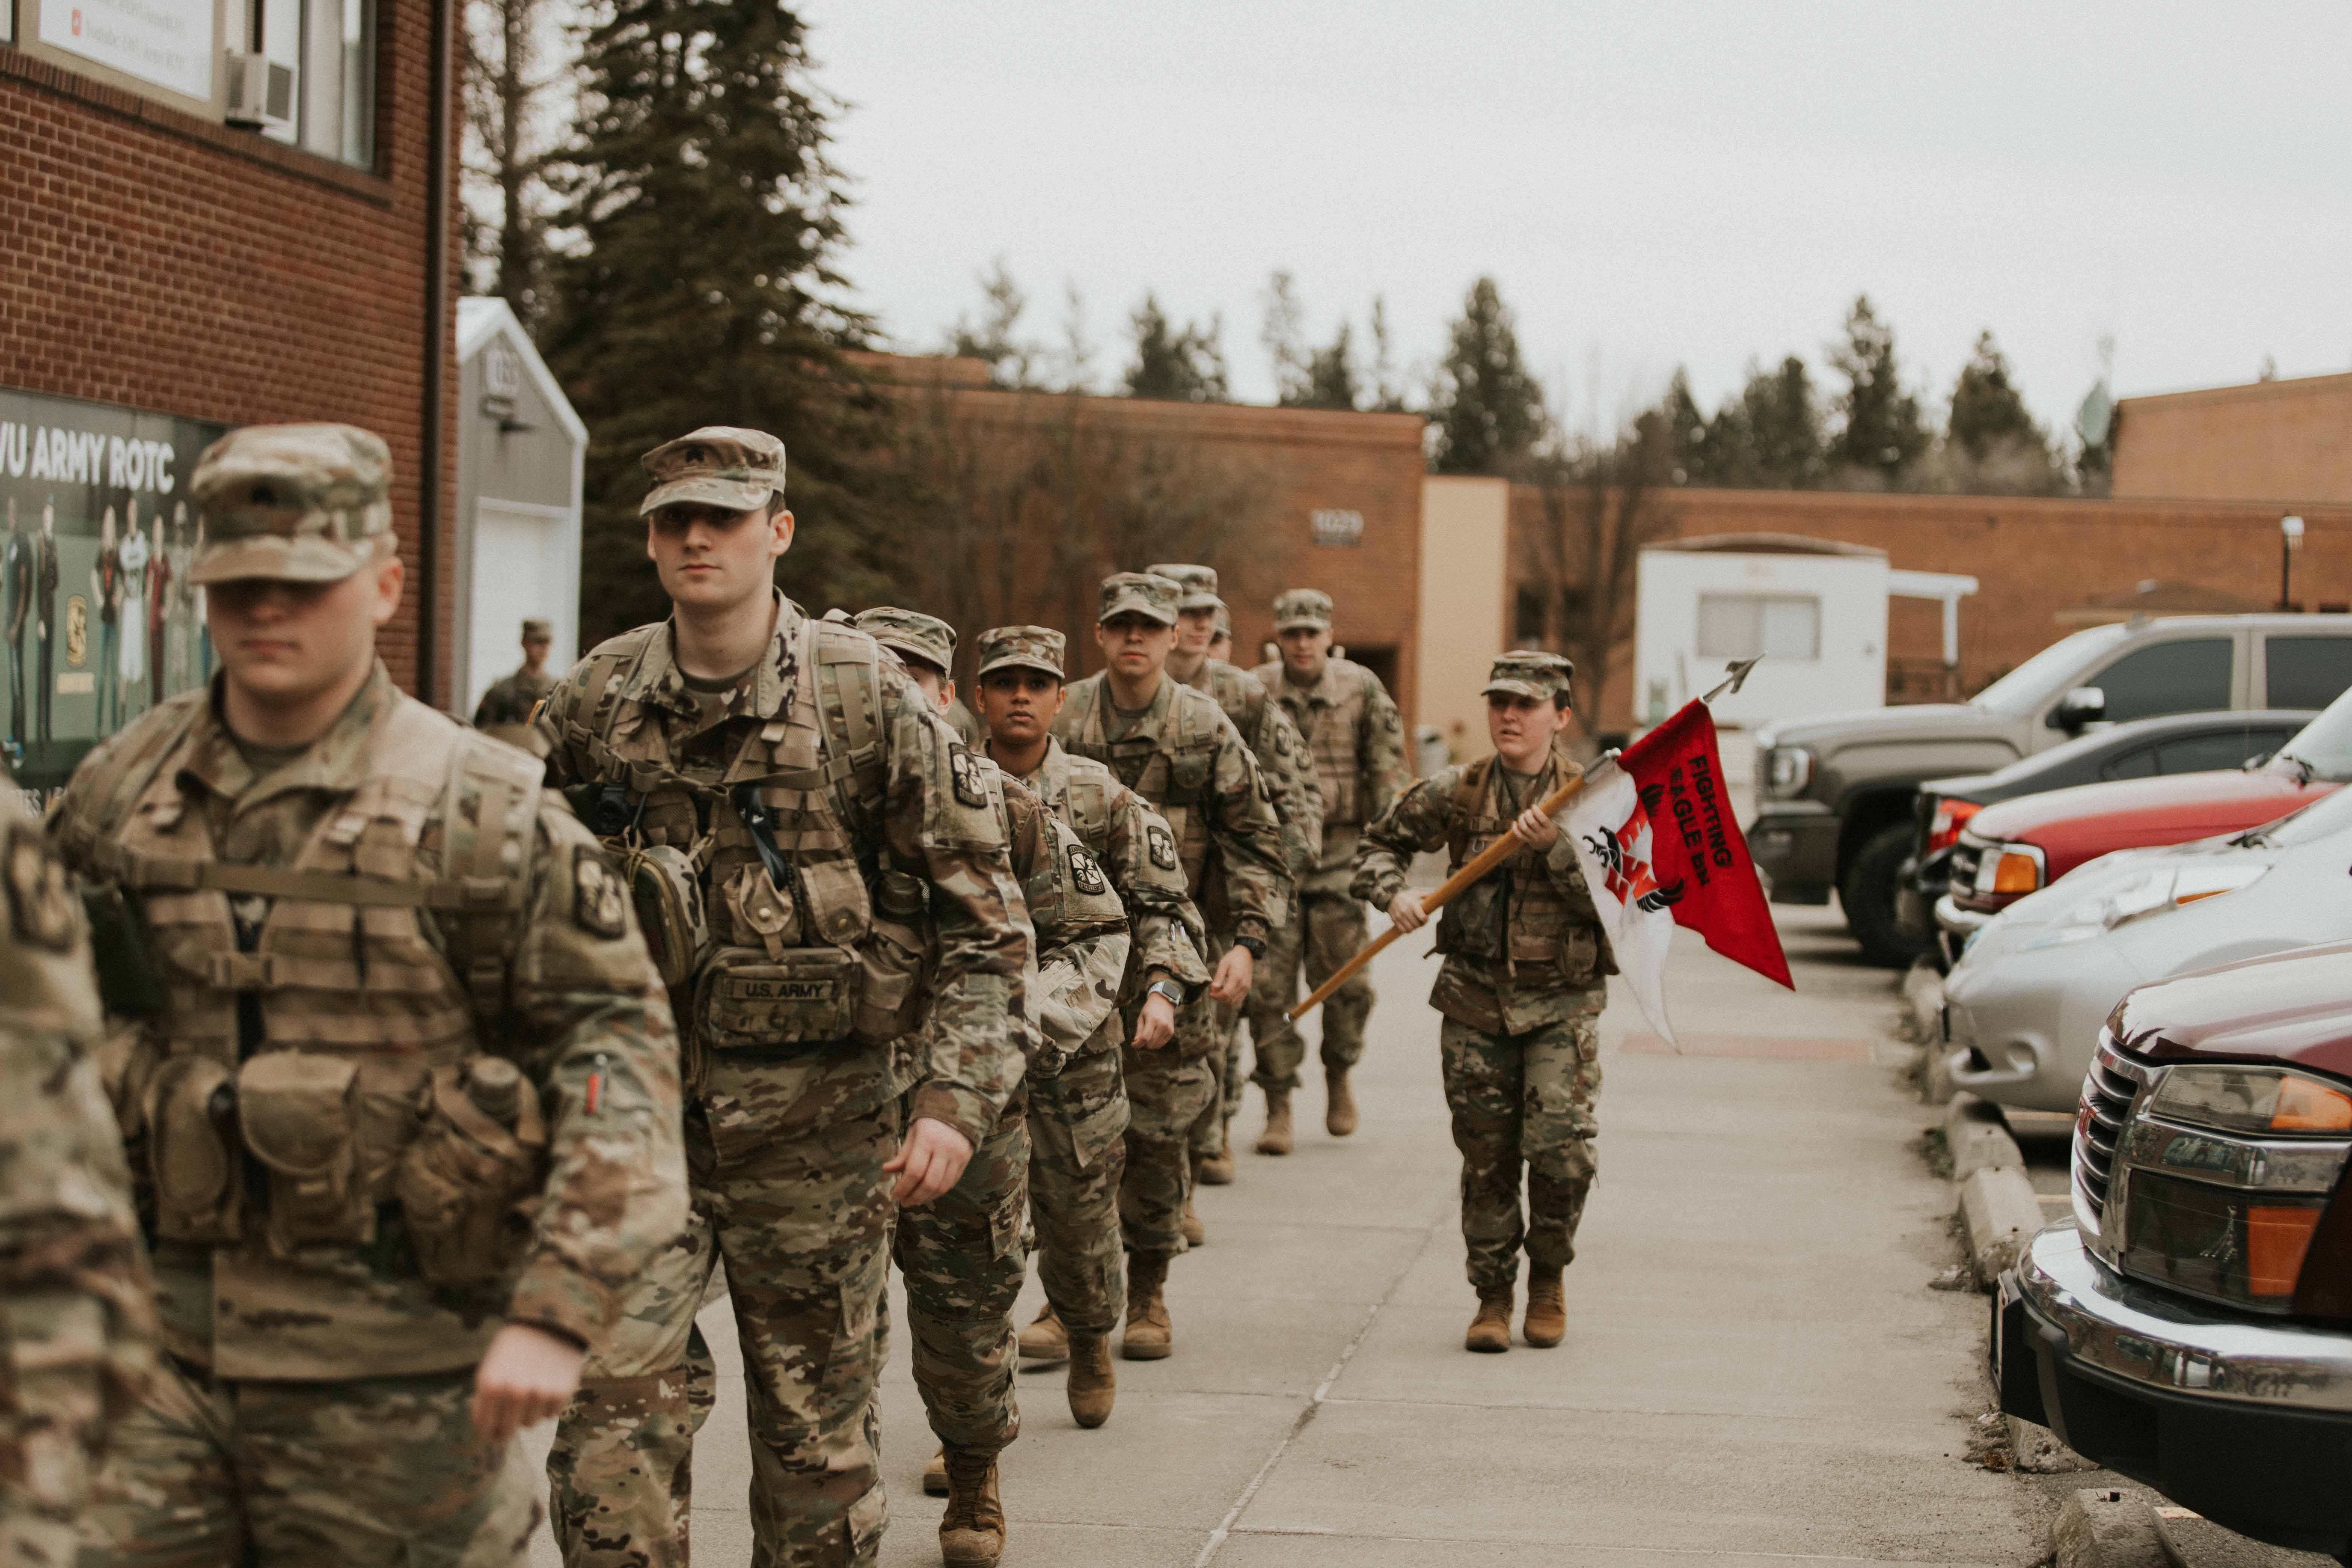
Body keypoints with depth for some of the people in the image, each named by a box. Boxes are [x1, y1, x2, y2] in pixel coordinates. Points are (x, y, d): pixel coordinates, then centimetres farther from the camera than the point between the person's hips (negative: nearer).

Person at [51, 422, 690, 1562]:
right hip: (163, 1337, 4)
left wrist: (557, 1310, -16)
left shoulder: (482, 811, -6)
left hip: (394, 1371, -3)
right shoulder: (114, 796, 7)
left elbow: (620, 1043, -9)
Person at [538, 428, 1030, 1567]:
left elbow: (982, 916, -4)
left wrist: (958, 1099, -12)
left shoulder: (868, 699, -5)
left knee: (817, 1428, 9)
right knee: (614, 1399, -10)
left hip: (815, 1117, -1)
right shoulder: (594, 703, 2)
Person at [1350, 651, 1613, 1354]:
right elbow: (1379, 842, 14)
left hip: (1562, 1001, -2)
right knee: (1486, 1158, 5)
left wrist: (1556, 846, -23)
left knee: (1562, 1148, -13)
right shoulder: (1455, 793, 2)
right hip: (1476, 999, 2)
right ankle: (1493, 1295, 21)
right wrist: (1394, 894, -5)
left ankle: (1547, 1279, 12)